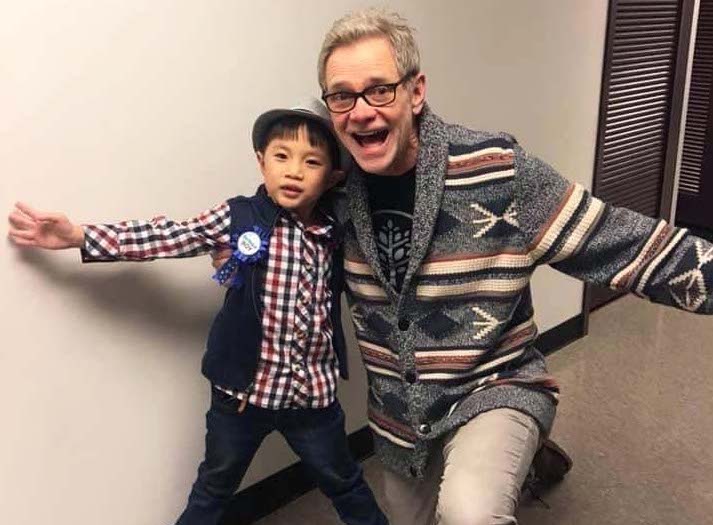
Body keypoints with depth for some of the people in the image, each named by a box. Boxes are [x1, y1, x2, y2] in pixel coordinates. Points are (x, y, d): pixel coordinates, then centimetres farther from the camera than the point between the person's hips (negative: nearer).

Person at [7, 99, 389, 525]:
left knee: (344, 484, 22)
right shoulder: (239, 218, -12)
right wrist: (79, 236, -19)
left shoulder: (337, 231, -5)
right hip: (243, 387, -1)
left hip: (312, 391, 1)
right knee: (213, 490, 21)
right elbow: (168, 236, -15)